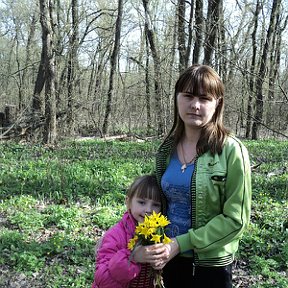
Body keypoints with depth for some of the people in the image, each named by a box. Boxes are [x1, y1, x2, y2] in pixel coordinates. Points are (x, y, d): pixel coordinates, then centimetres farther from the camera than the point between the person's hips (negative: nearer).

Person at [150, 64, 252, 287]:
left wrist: (181, 243, -20)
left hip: (211, 264, -4)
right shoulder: (167, 148, -2)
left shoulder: (231, 151, -16)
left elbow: (236, 218, -16)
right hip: (171, 258, 4)